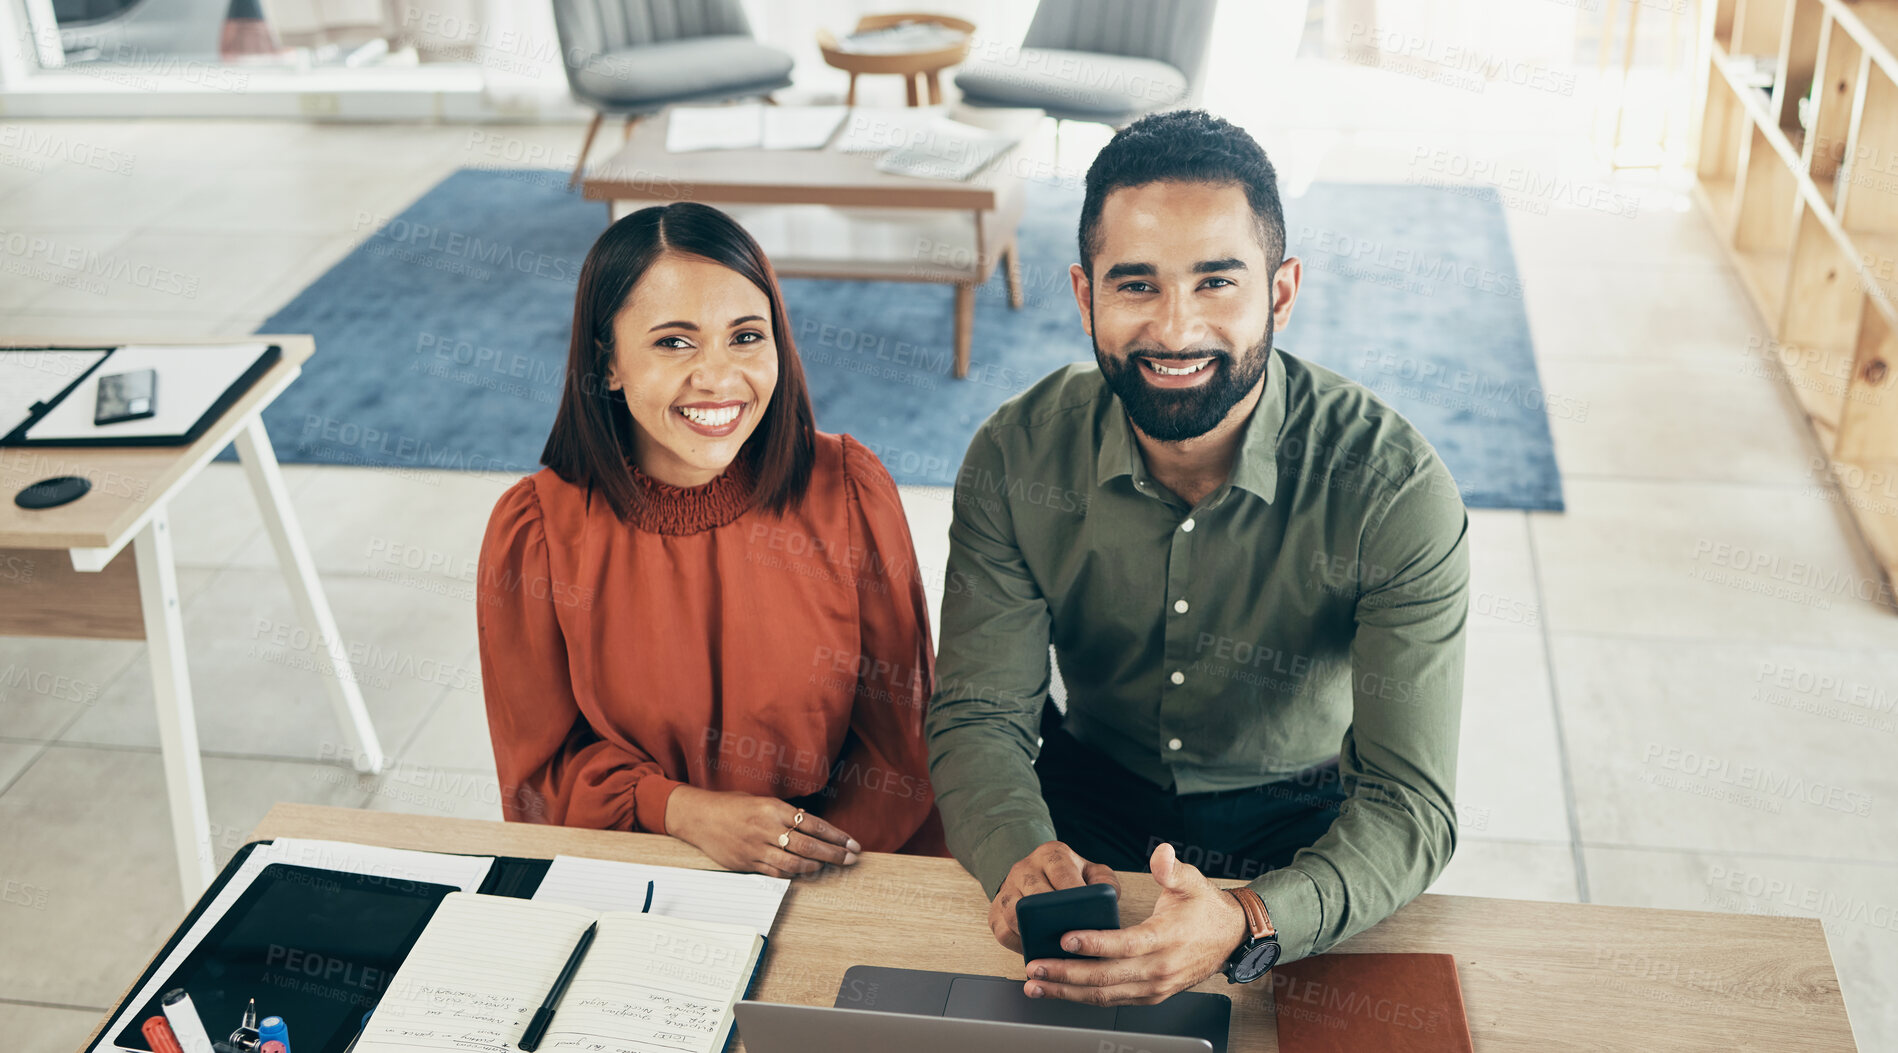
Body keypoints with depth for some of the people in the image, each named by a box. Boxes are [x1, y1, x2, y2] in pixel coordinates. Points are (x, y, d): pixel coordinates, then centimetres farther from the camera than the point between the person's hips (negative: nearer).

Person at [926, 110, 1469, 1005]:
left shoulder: (1396, 493, -22)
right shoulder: (1017, 459, -14)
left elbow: (1411, 805, -25)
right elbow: (979, 715, -14)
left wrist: (1246, 924, -47)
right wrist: (1023, 858, -39)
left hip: (1303, 820, -1)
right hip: (1087, 798, 2)